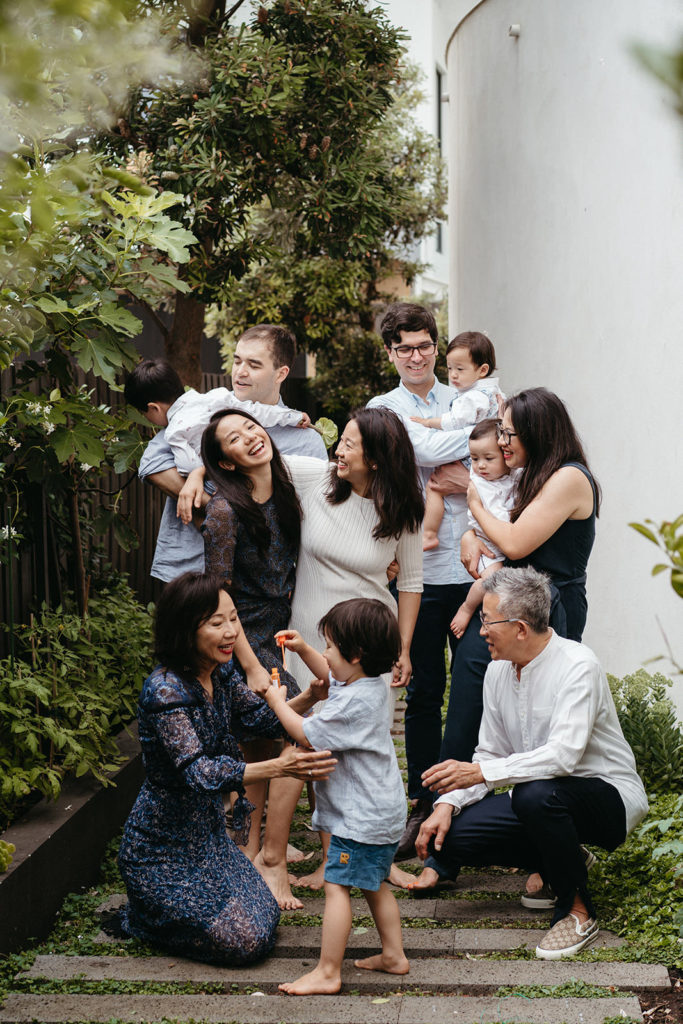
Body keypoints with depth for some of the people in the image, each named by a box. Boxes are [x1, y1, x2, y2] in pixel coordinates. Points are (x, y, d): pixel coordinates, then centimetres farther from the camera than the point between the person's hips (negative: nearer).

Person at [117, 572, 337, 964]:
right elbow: (196, 771, -36)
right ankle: (143, 916, 11)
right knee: (245, 941, -10)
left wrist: (313, 695, -17)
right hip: (162, 847, -8)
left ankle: (163, 905, 23)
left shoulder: (222, 673, -3)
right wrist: (279, 767, -48)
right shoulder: (165, 691, -28)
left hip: (208, 831, 8)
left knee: (265, 920, 7)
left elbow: (263, 718, 3)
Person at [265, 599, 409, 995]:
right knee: (375, 884, 21)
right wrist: (303, 649, 17)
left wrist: (279, 703, -4)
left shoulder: (354, 702, -25)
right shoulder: (370, 684, 6)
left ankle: (327, 972, -5)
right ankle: (394, 954, 28)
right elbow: (332, 675, 28)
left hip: (363, 817, -11)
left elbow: (308, 735, -19)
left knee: (337, 886, -7)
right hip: (383, 812, 11)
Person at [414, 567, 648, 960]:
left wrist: (480, 773, -35)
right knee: (448, 838, -12)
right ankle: (564, 862, 10)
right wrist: (447, 803, -9)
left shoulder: (577, 666, -21)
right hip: (536, 801, 7)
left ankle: (578, 912, -17)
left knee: (536, 794, -39)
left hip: (608, 797, -7)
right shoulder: (498, 671, 2)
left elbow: (563, 755, -33)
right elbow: (489, 756, 7)